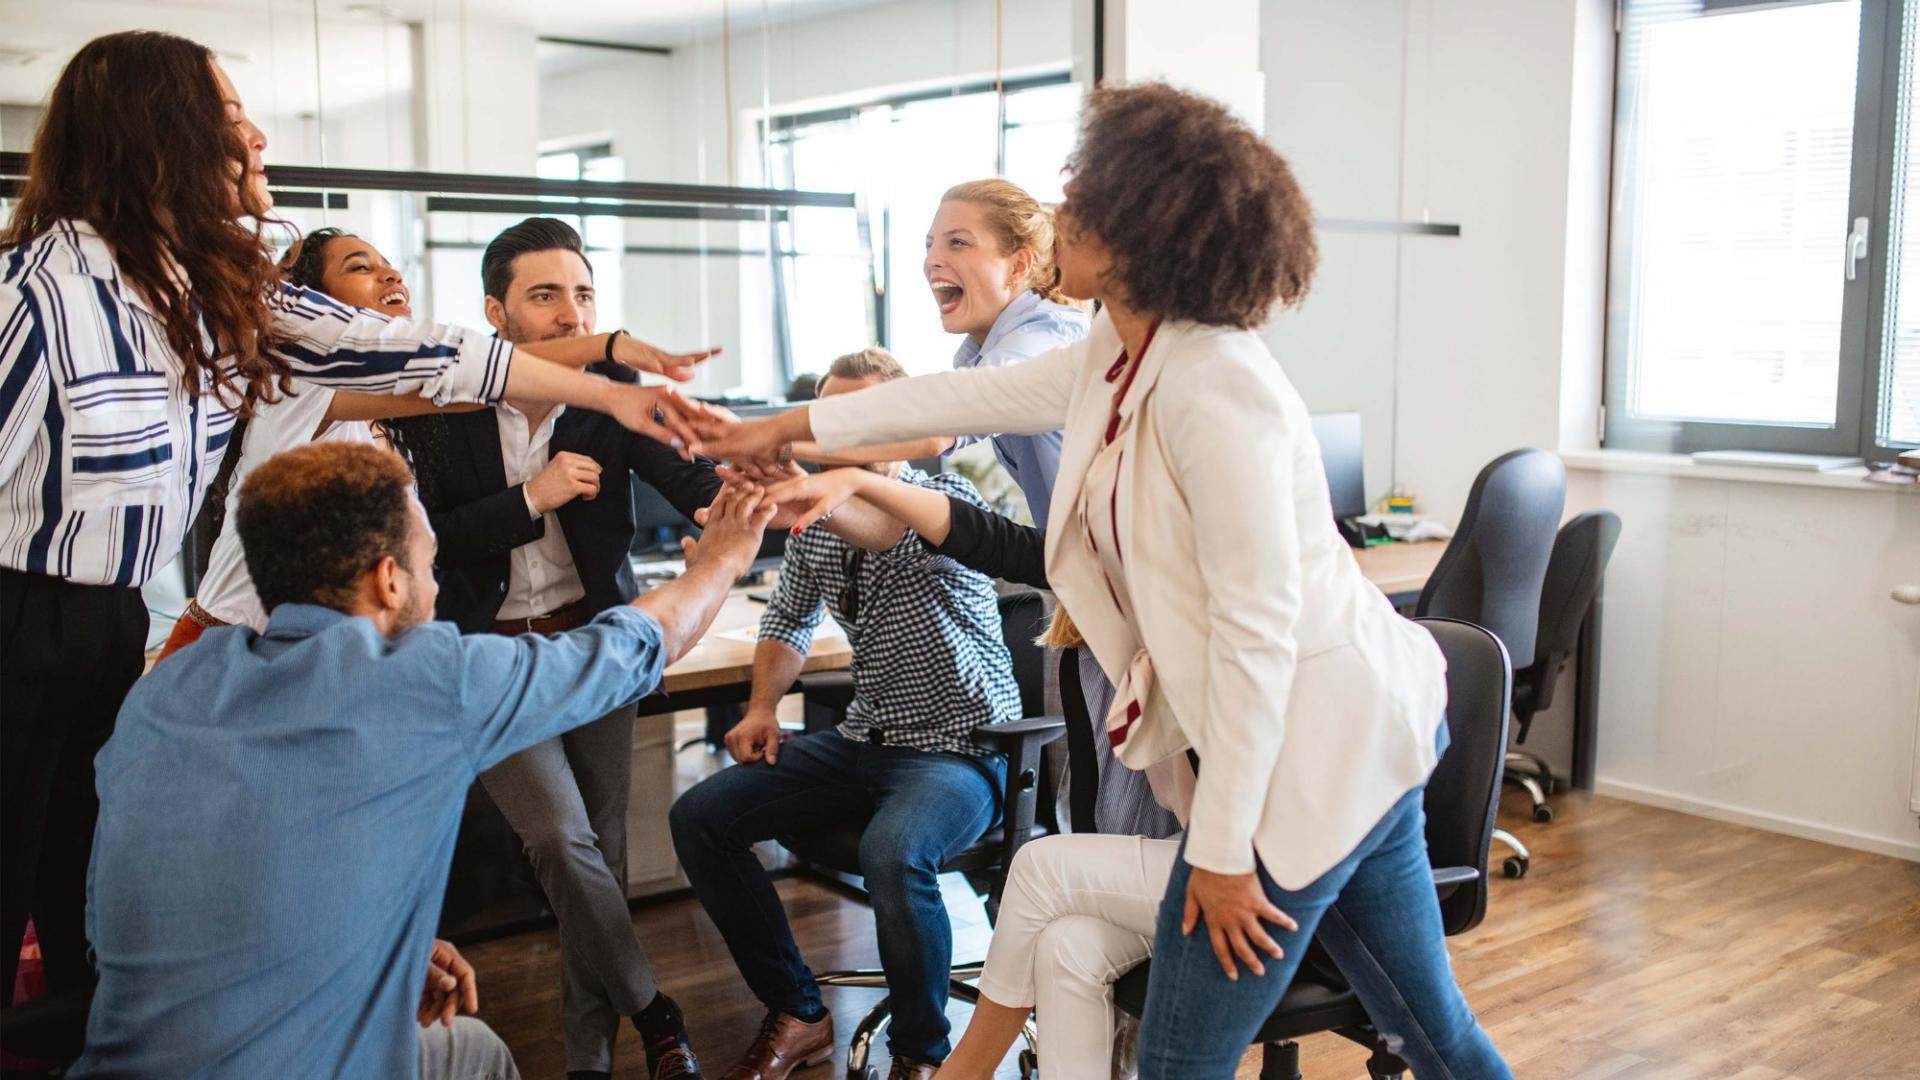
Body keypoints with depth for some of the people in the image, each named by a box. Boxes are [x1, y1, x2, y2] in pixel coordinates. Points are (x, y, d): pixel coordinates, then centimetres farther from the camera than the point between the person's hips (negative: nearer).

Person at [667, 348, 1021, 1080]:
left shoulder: (948, 499, -14)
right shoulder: (818, 521, 6)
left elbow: (884, 527, -38)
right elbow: (790, 616, 23)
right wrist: (762, 706, 4)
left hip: (959, 750, -7)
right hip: (864, 742, 7)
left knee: (892, 853, -37)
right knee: (699, 818, -3)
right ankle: (796, 1016, 9)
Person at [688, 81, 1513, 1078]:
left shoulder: (1215, 395, -24)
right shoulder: (1125, 354, 6)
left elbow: (1259, 632, -23)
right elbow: (981, 396, 19)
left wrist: (1223, 848, -17)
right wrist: (789, 428, 27)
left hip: (1315, 744, -9)